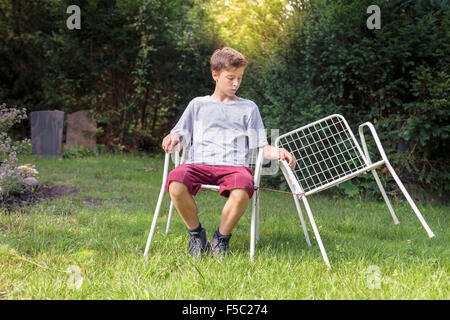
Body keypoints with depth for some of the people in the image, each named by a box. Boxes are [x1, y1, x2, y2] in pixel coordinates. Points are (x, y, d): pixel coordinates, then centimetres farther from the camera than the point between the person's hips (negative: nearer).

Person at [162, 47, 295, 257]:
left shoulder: (248, 108, 22)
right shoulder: (198, 104, 24)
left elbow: (262, 147, 18)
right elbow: (181, 134, 21)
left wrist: (278, 152, -3)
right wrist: (173, 138, -3)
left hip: (235, 166, -1)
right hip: (200, 163, 1)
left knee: (242, 190, -38)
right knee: (175, 182, -34)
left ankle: (221, 238, -9)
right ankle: (196, 232, -6)